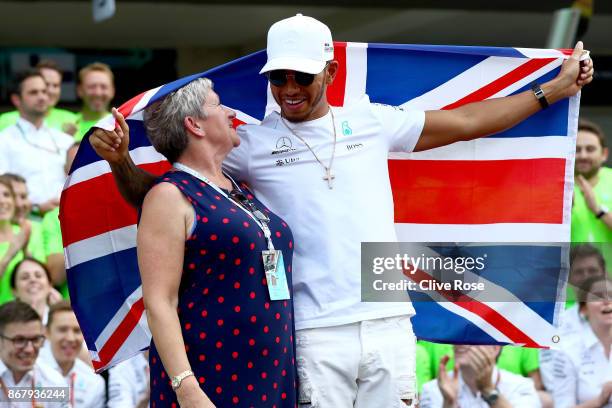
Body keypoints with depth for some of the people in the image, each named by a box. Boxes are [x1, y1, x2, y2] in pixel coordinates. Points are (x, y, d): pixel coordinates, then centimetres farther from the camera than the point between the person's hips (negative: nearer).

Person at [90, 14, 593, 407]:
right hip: (314, 336, -3)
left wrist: (555, 88, 23)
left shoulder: (372, 122, 10)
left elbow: (467, 122, 20)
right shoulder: (250, 144, 3)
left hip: (389, 325, 3)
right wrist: (121, 161, -14)